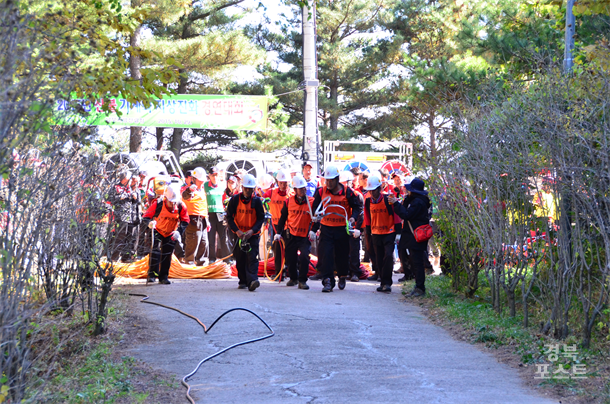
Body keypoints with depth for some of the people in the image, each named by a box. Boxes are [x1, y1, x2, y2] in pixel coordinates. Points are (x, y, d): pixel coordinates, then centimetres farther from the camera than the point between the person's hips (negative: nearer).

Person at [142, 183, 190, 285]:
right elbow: (145, 217, -22)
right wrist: (149, 222, -45)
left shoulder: (181, 206, -19)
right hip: (158, 231, -2)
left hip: (171, 234, 2)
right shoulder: (157, 204, -25)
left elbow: (185, 221, -8)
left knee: (167, 254, 2)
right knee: (156, 250, -19)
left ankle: (163, 277, 11)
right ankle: (152, 274, -16)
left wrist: (179, 232, -24)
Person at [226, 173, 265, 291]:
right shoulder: (235, 200, -3)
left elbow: (261, 218, -3)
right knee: (240, 258, 7)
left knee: (252, 257, -14)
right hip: (239, 233, 2)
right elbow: (229, 217, -2)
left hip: (253, 234, -2)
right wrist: (237, 231, -14)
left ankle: (252, 280, -25)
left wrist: (252, 230, -17)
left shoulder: (257, 201, -5)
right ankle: (243, 281, 21)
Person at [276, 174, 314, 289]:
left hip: (305, 236, -2)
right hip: (291, 235, 2)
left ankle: (302, 281, -5)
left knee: (304, 257, -17)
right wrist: (278, 232, 7)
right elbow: (283, 217, 9)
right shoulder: (289, 201, -1)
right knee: (290, 258, 8)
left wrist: (313, 231, -12)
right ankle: (293, 278, 33)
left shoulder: (311, 202, -6)